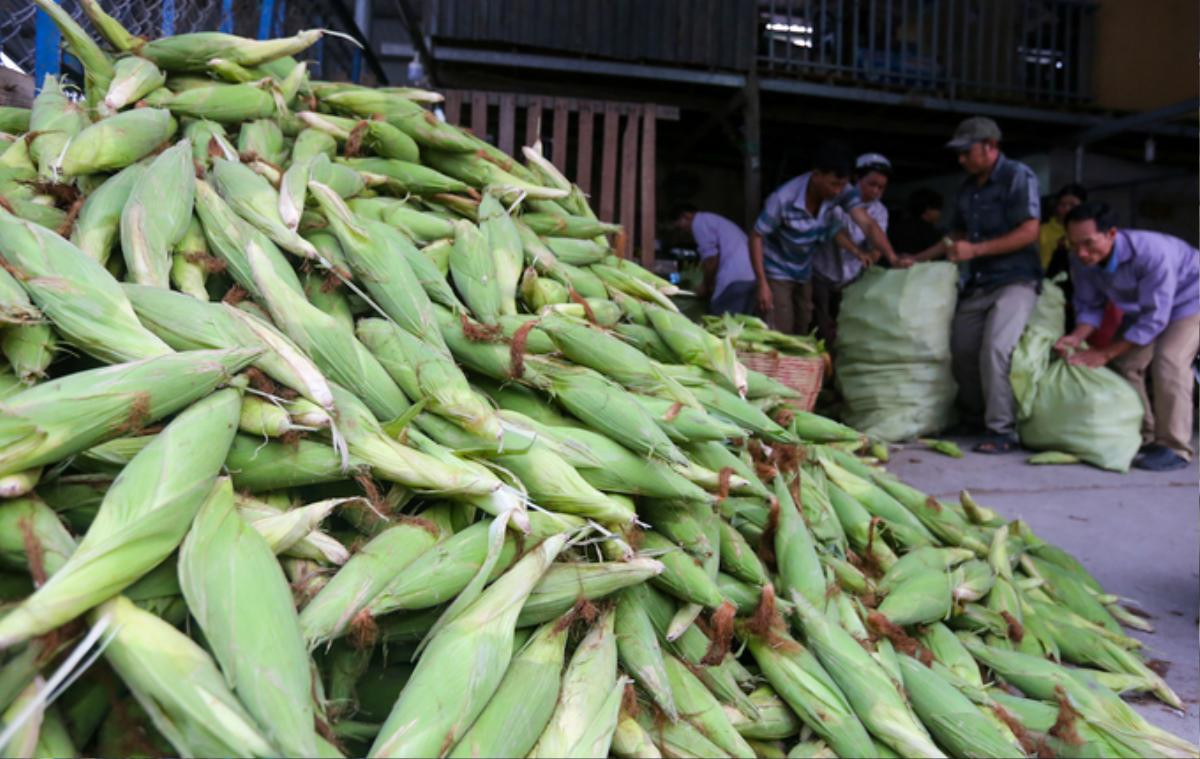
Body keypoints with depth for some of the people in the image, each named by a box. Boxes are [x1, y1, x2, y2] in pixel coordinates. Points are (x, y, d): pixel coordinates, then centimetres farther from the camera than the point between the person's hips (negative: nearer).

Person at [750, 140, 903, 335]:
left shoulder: (842, 192, -18)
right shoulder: (784, 199, -29)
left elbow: (867, 224, -24)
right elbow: (756, 237, -20)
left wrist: (892, 257, -40)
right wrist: (762, 284, -23)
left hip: (805, 273, 5)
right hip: (778, 272, -5)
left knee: (801, 337, 13)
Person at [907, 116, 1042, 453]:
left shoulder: (1018, 176, -6)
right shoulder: (968, 188, 16)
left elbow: (1029, 232, -14)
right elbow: (957, 235, 25)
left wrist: (975, 250, -17)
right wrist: (917, 260, 17)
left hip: (1014, 281, -7)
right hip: (978, 284, 8)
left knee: (995, 349, -22)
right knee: (961, 351, 5)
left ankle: (1002, 431, -14)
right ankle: (974, 418, 23)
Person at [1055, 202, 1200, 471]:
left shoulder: (1152, 252, -40)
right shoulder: (1081, 260, -22)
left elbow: (1155, 318, -35)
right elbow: (1089, 305, -10)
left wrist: (1106, 353, -35)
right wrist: (1077, 337, -31)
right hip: (1144, 303, 7)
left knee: (1168, 360, -24)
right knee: (1128, 363, -1)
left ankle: (1174, 447, -16)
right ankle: (1143, 438, 14)